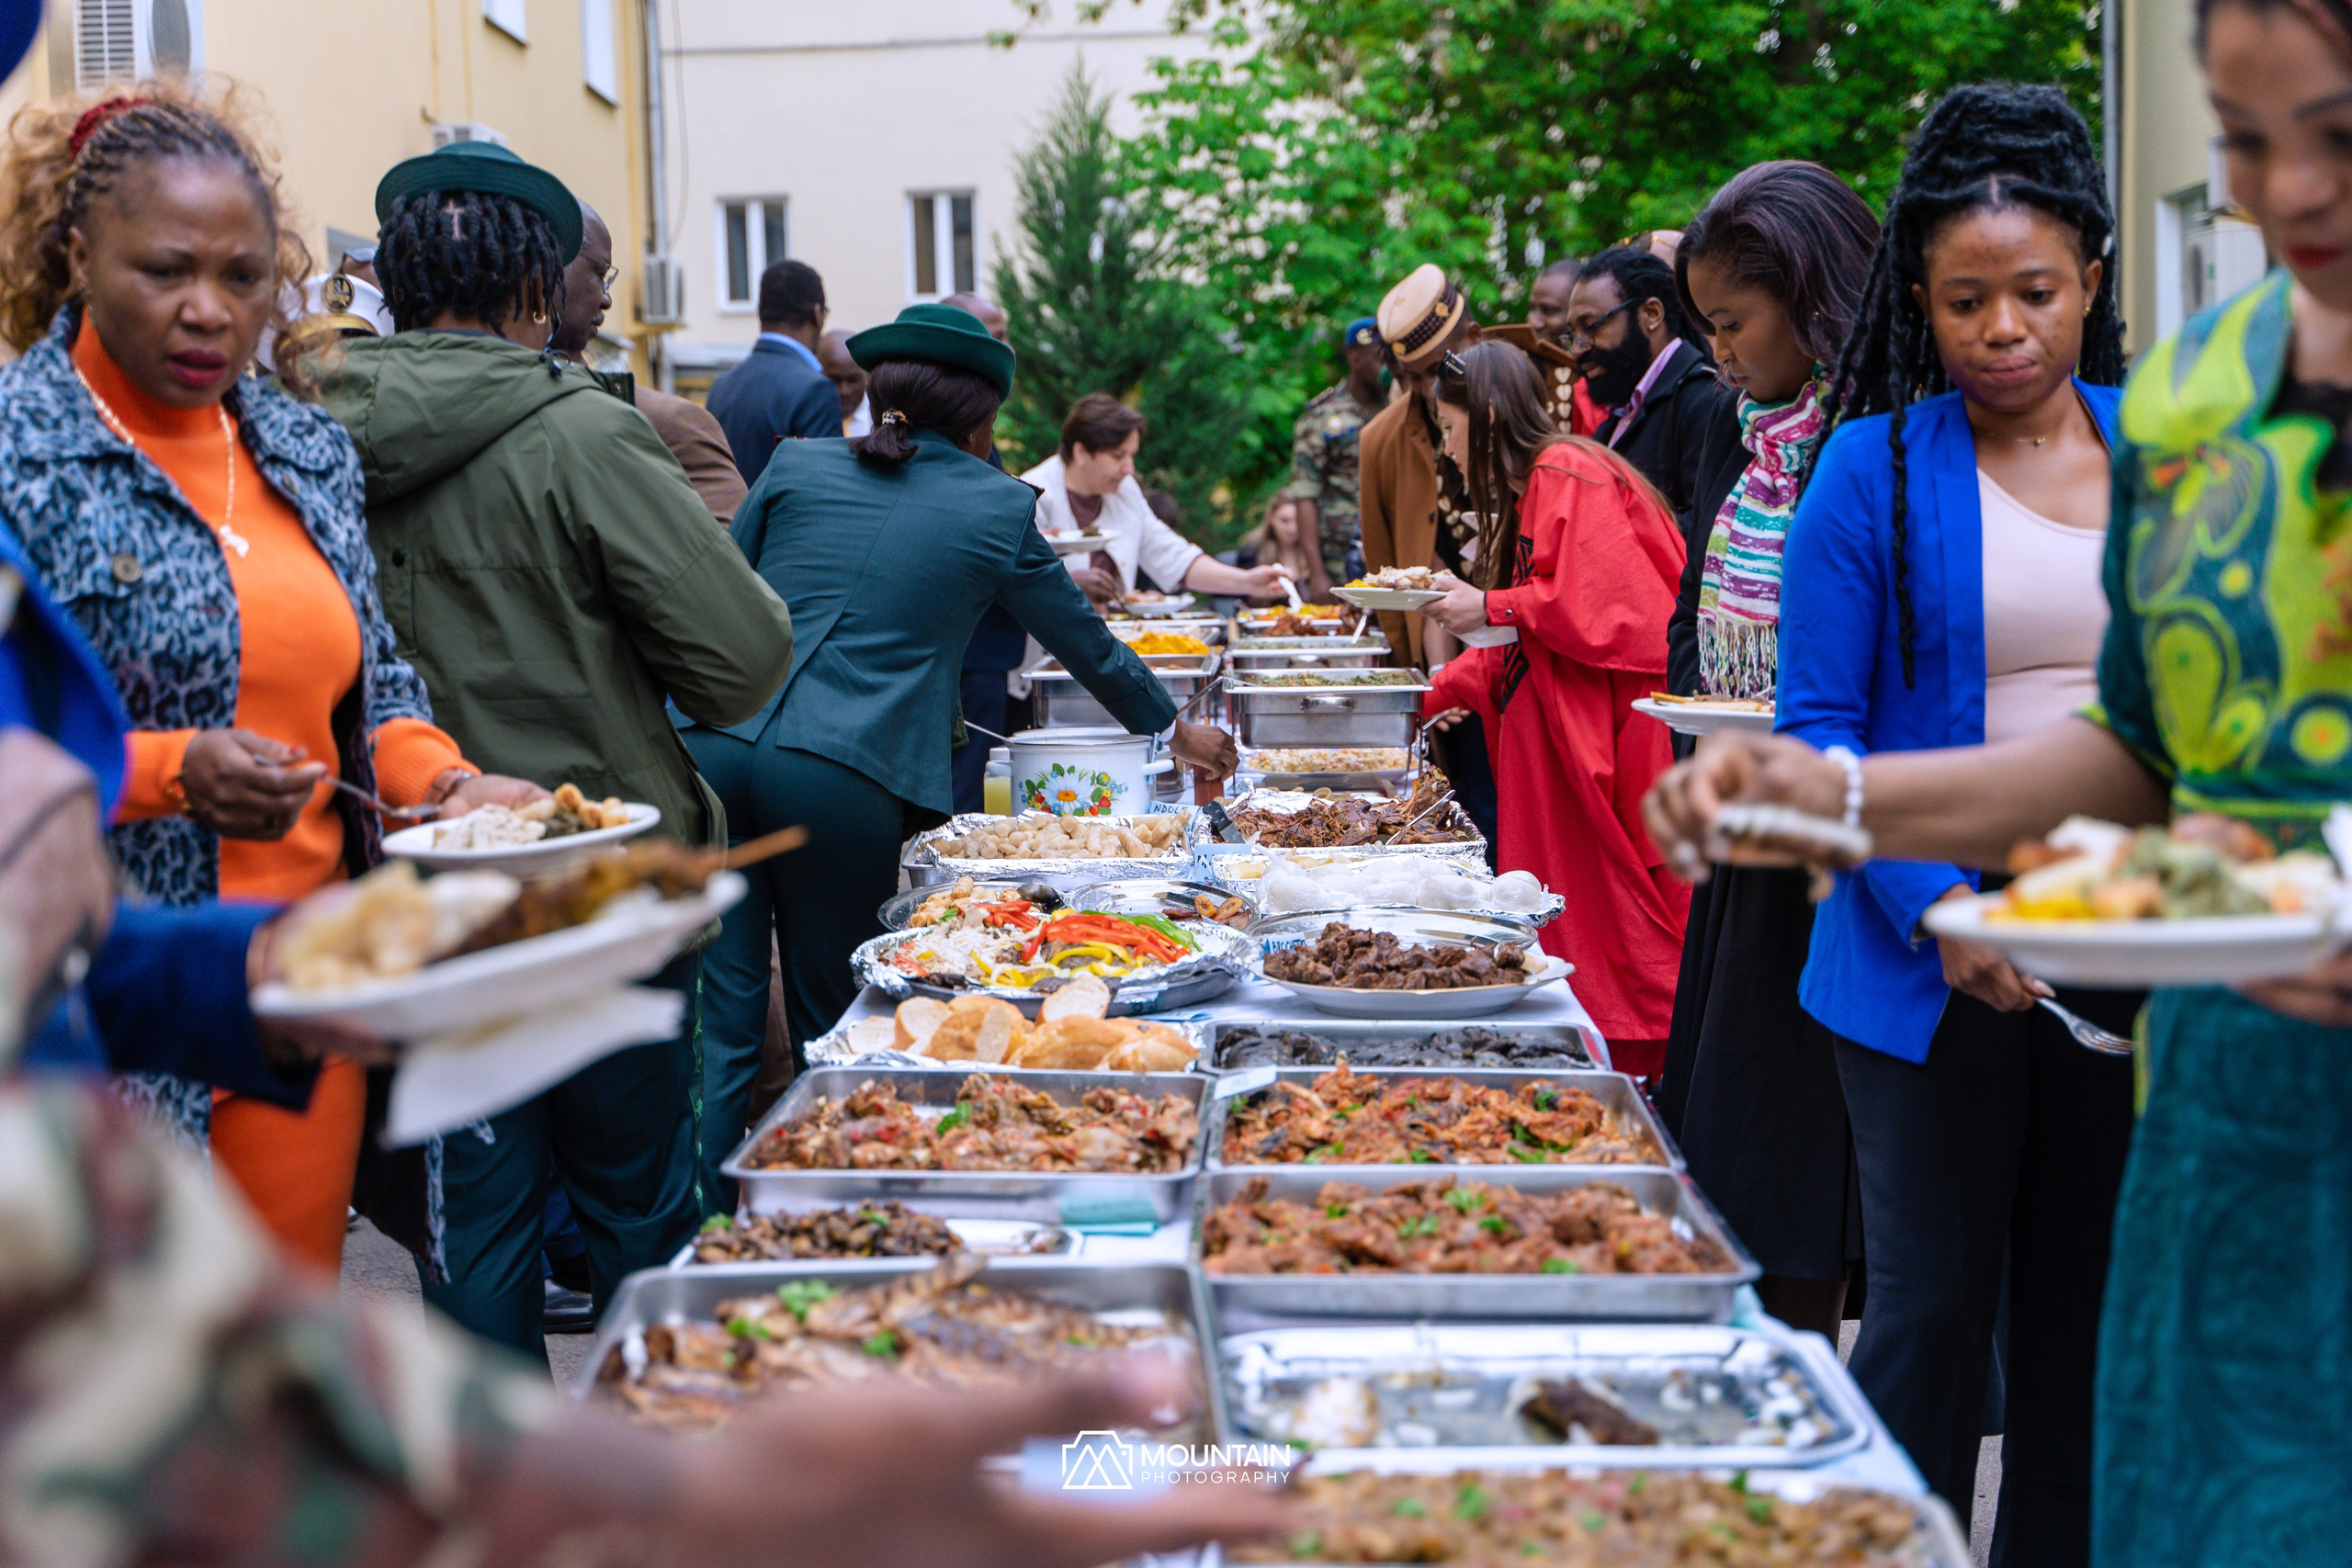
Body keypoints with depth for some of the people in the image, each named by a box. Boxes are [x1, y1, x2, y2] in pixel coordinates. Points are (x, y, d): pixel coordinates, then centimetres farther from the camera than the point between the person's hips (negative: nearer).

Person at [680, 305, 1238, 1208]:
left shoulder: (796, 467, 15)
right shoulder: (997, 507, 12)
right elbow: (1086, 643, 24)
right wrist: (1176, 732, 39)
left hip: (716, 747, 2)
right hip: (845, 773, -2)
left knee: (721, 1018, 6)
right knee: (827, 1033, 11)